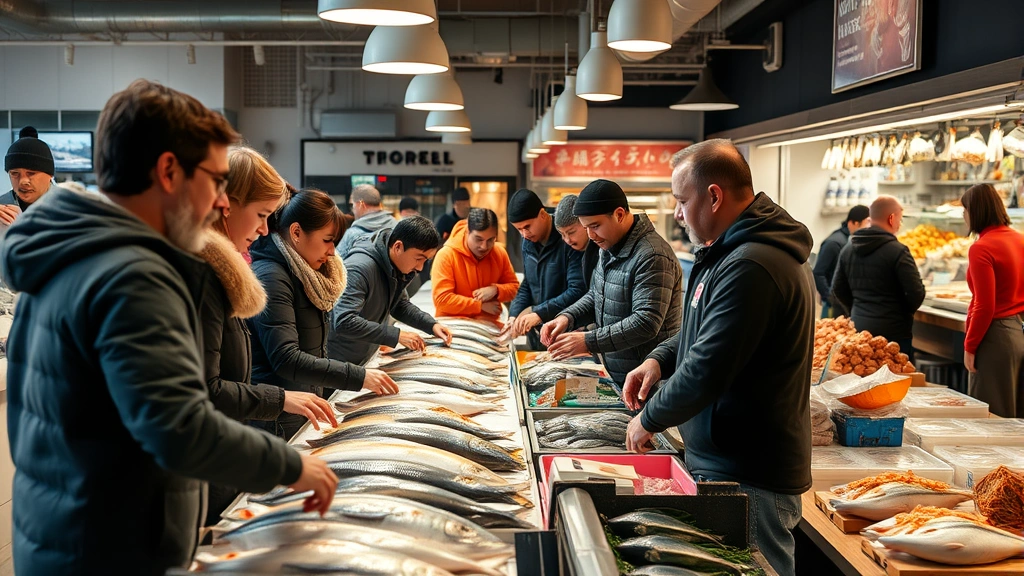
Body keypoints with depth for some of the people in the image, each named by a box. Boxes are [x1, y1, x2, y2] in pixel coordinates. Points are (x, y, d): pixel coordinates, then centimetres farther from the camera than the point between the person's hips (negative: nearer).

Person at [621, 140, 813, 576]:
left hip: (749, 480, -10)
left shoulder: (750, 267, -24)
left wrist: (650, 419, -10)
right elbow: (703, 330, 25)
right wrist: (661, 359, 6)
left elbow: (707, 371, -25)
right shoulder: (733, 252, 12)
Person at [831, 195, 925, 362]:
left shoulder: (848, 249, 6)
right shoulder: (897, 251, -14)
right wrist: (904, 312, 6)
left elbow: (838, 290, 12)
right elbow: (916, 293, -14)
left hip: (859, 326, 7)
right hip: (894, 331, -6)